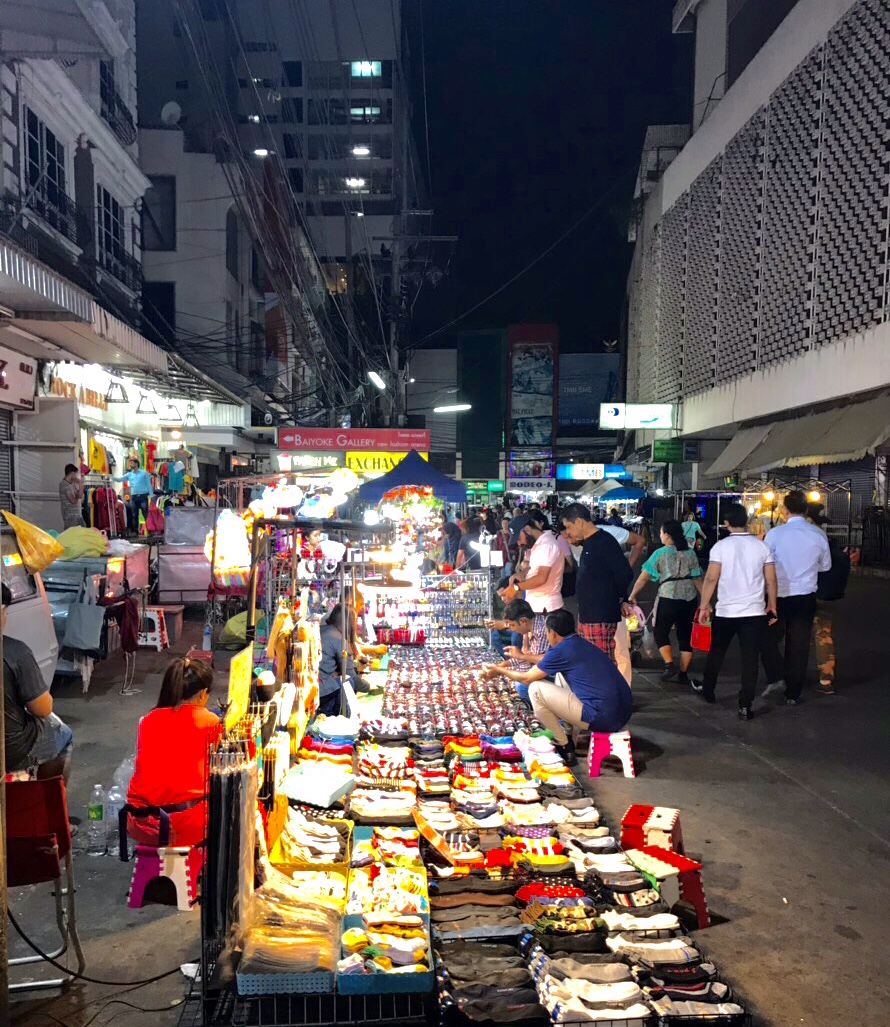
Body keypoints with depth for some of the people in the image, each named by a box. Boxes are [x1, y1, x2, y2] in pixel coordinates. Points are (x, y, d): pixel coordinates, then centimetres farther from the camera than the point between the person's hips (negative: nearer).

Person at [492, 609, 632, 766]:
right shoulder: (581, 644, 15)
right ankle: (568, 733, 23)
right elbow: (550, 660, 36)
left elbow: (527, 678, 5)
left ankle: (564, 747, 9)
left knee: (535, 688, -2)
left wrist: (502, 671, 22)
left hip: (602, 718, -9)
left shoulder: (561, 650, -9)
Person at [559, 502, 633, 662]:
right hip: (587, 614, 10)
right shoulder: (589, 542, 13)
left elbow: (625, 574, -18)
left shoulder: (604, 541, -15)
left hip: (601, 617, -10)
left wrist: (617, 597, -5)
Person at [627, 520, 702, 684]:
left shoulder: (660, 553, -2)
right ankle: (683, 673, 14)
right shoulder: (690, 553, 9)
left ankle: (670, 666, -1)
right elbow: (697, 579, 6)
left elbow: (643, 578, -3)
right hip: (689, 599, 4)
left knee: (661, 633, 13)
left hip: (668, 598, -4)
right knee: (686, 636, 12)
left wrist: (632, 596, 6)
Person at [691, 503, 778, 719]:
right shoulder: (762, 546, 0)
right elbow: (771, 581, 2)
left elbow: (711, 579, -10)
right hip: (755, 611, 1)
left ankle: (707, 689, 35)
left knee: (717, 652, 18)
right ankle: (745, 705, 2)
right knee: (750, 658, 3)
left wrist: (704, 606, -2)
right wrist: (771, 606, 14)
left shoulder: (721, 546, -8)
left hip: (726, 611, -1)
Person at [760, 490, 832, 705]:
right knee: (799, 645, 11)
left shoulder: (775, 533, -13)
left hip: (779, 595, -2)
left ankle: (776, 678, -2)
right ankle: (793, 694, 18)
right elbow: (826, 566, 9)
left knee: (769, 639, 16)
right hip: (806, 596, 3)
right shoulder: (819, 535, -4)